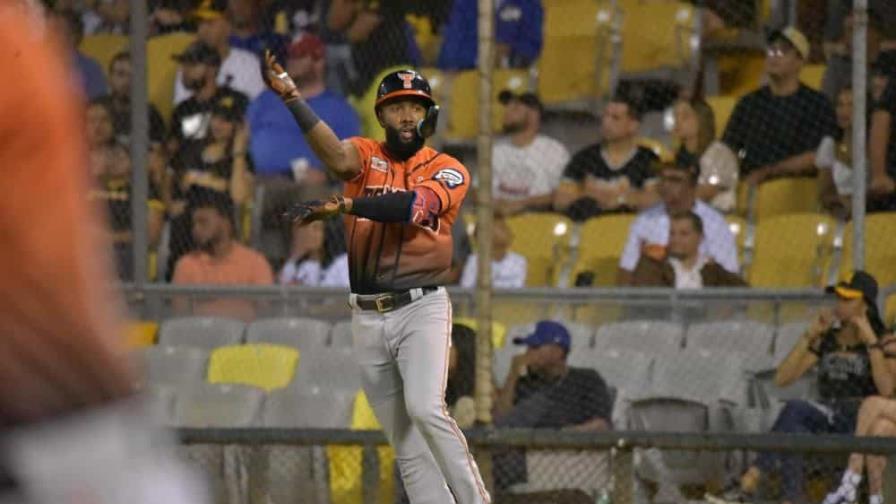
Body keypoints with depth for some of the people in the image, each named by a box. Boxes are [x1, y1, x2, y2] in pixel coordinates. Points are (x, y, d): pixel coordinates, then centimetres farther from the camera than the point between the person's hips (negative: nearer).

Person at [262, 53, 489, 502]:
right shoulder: (365, 154, 6)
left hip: (422, 308, -3)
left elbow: (413, 205, -20)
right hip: (367, 315, 3)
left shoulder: (449, 171, 1)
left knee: (425, 409, -23)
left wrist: (342, 205, -29)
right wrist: (291, 97, -32)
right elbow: (339, 159, -18)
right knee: (404, 442, 4)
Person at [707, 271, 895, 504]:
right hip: (827, 425, 5)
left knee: (796, 409, -31)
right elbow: (782, 378, 7)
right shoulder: (827, 340, 16)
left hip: (863, 424, -5)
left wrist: (871, 340, -16)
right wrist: (810, 335, 2)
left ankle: (749, 483, -36)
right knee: (794, 428, -34)